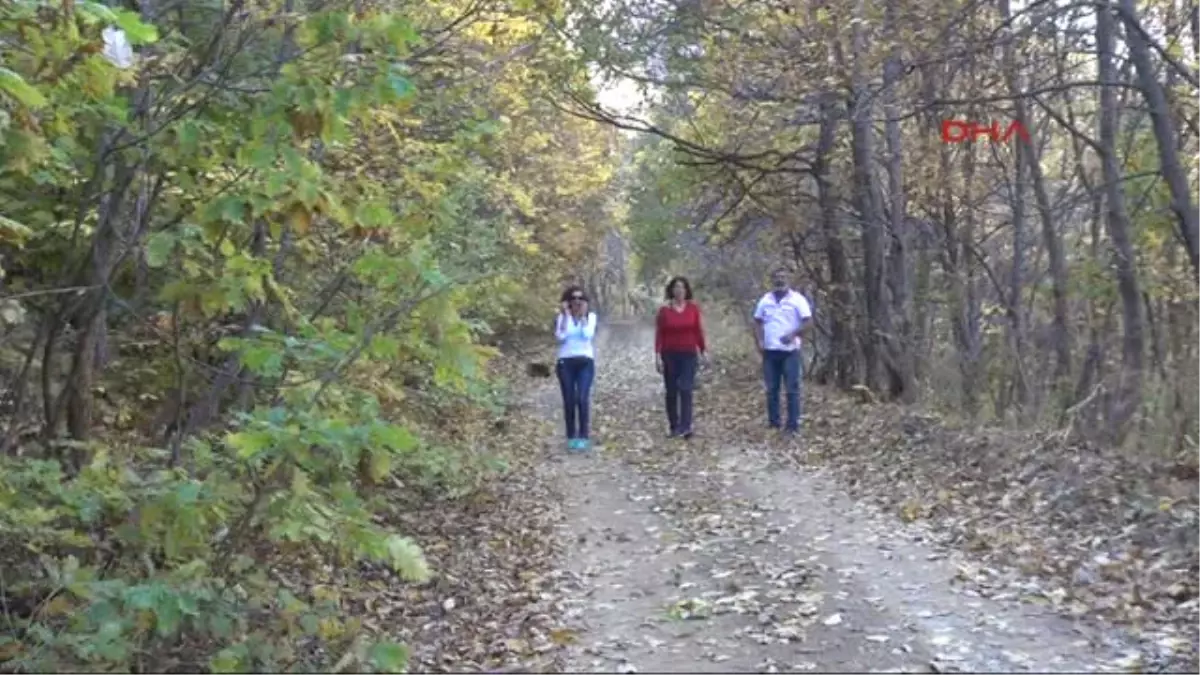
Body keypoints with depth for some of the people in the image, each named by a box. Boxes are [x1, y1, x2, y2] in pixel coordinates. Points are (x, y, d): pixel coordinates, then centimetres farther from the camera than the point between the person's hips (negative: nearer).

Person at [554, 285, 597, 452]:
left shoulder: (591, 317, 4)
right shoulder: (561, 317, 4)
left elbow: (588, 335, -13)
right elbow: (560, 336, -13)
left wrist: (583, 316, -12)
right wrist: (565, 315, -13)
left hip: (585, 362, -1)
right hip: (565, 362, 1)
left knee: (582, 399, -12)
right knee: (569, 400, 1)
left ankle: (583, 437, -6)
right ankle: (571, 437, 10)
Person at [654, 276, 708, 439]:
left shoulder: (693, 308, 1)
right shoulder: (664, 310, -3)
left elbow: (698, 331, 6)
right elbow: (659, 334, -3)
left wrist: (703, 351, 6)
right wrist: (657, 355, -9)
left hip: (688, 355, 0)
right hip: (669, 355, 0)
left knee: (685, 390, -12)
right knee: (671, 392, 6)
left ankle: (685, 426, -17)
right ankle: (674, 427, 15)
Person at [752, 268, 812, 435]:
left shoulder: (797, 299, -3)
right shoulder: (765, 300, 10)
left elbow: (808, 321, -8)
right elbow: (758, 322, 14)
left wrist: (793, 334, -22)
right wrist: (759, 341, -1)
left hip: (790, 351, -4)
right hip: (769, 351, 4)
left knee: (792, 389, -3)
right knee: (771, 389, 8)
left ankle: (793, 425, 0)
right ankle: (773, 423, 16)